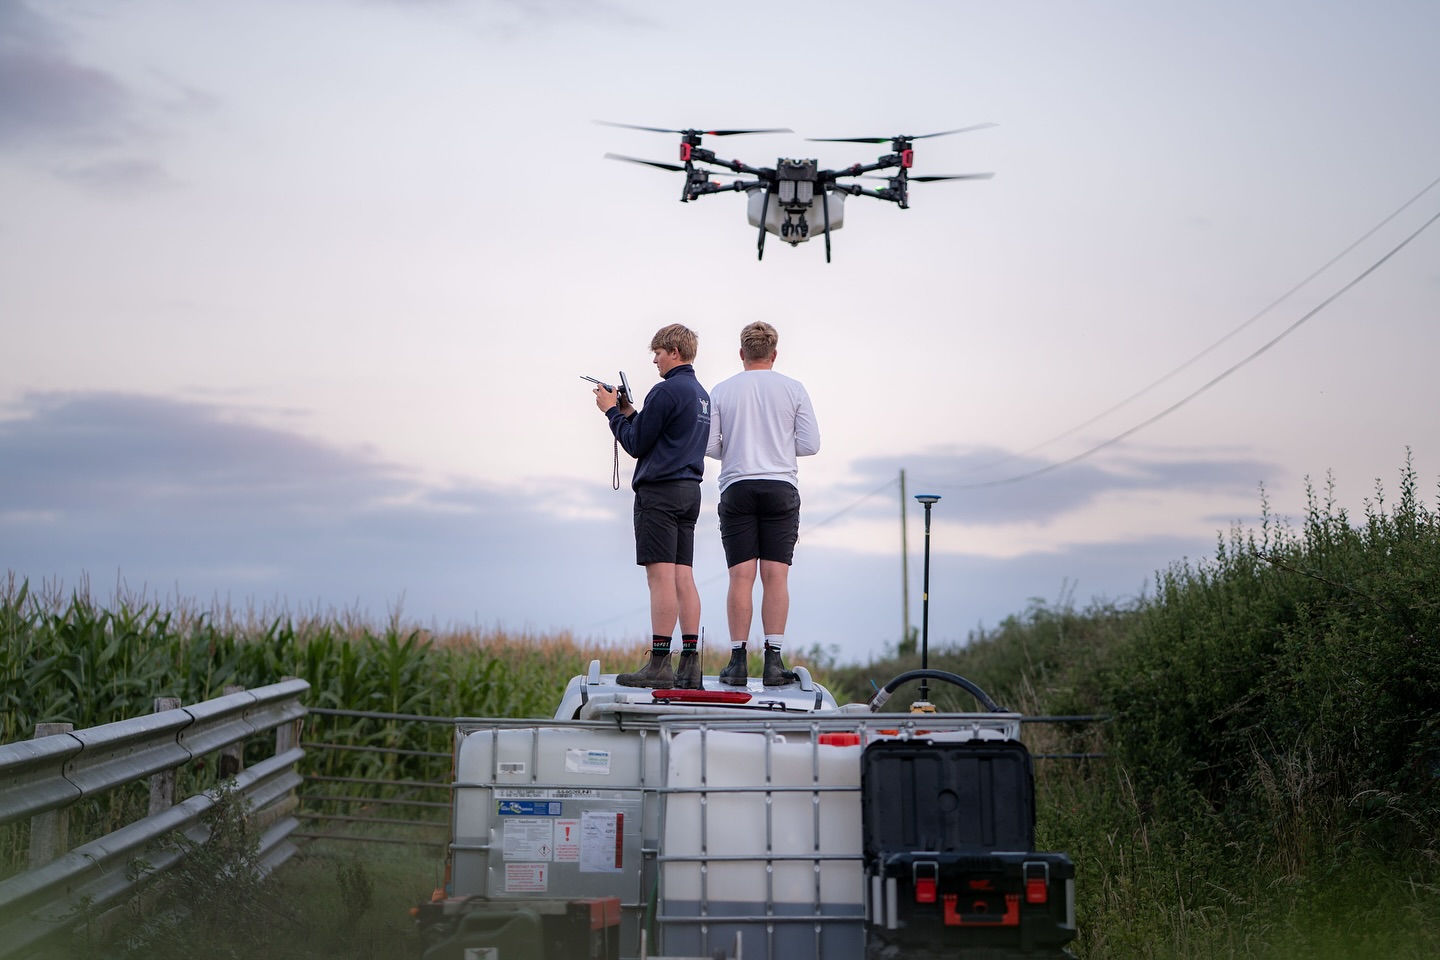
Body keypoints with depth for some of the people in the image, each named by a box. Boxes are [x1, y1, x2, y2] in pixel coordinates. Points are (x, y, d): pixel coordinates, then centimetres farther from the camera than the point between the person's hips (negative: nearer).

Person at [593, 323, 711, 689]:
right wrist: (628, 413, 18)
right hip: (689, 491, 9)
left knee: (661, 576, -9)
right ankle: (689, 665, 4)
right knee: (683, 577, 6)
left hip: (660, 491, -9)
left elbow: (636, 445, -8)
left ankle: (659, 664, -10)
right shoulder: (702, 394, 18)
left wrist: (612, 411, 5)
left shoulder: (667, 391, -11)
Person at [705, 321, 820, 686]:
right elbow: (810, 444, 2)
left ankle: (738, 662, -2)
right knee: (776, 576, -2)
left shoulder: (722, 391, 3)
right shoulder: (793, 389, 3)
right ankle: (773, 660, -5)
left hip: (737, 488, 0)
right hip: (781, 488, 0)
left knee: (741, 577, -1)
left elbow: (708, 445, 2)